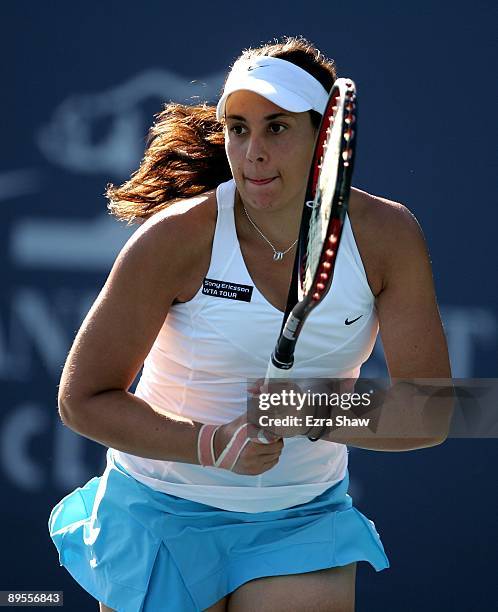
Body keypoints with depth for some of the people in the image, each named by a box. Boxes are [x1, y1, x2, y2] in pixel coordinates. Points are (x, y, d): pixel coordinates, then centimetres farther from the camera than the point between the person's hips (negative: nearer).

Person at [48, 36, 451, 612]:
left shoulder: (386, 235, -12)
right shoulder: (177, 237, -19)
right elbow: (82, 398, -15)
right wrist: (210, 445, -30)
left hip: (306, 520, 2)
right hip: (163, 516, -2)